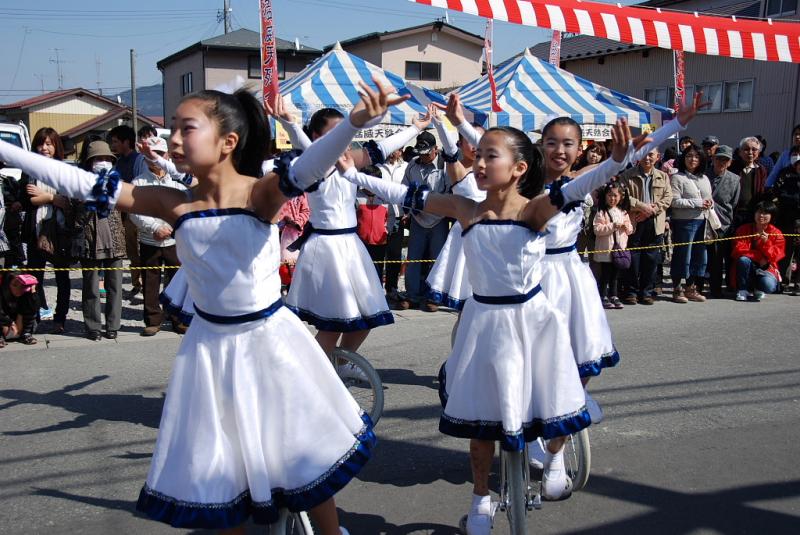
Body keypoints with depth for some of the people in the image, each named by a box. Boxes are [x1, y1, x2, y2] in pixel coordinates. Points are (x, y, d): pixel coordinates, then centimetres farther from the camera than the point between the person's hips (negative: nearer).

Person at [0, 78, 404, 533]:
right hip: (209, 344, 4)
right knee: (217, 467, 14)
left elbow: (307, 167, -37)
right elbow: (82, 183, -5)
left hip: (269, 337, -3)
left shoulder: (260, 193, -17)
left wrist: (354, 123, -55)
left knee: (304, 450, 12)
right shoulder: (174, 204, -6)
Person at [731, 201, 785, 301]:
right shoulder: (744, 229, -1)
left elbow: (774, 256, -9)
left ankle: (758, 290, 7)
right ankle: (742, 291, -15)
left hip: (766, 269, 0)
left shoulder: (777, 234, -1)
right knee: (743, 260, -34)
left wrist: (766, 243, -26)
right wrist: (759, 257, -20)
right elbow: (738, 250, -12)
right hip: (746, 270, 1)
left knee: (768, 285, -33)